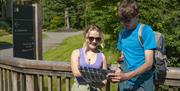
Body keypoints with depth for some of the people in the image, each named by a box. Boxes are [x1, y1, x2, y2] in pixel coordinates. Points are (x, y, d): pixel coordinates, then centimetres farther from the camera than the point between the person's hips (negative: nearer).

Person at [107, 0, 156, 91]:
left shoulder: (146, 30, -11)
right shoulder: (121, 33, 6)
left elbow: (149, 63, -17)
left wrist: (127, 76, -28)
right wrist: (119, 70, -6)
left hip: (142, 82, -5)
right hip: (124, 82, 5)